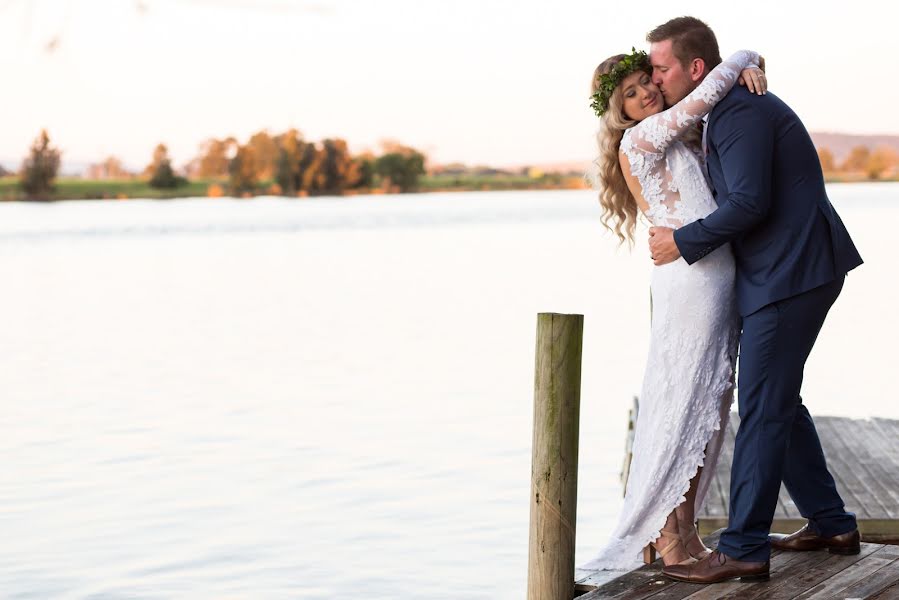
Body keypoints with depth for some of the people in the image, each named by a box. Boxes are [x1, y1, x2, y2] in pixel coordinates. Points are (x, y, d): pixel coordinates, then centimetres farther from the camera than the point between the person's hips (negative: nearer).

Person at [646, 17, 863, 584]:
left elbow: (750, 201, -24)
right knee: (777, 401, 17)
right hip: (789, 272, 11)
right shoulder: (733, 107, 17)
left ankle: (743, 549, -6)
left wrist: (683, 242, -14)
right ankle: (832, 524, 25)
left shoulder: (740, 112, -16)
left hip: (791, 274, -11)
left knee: (762, 407, -9)